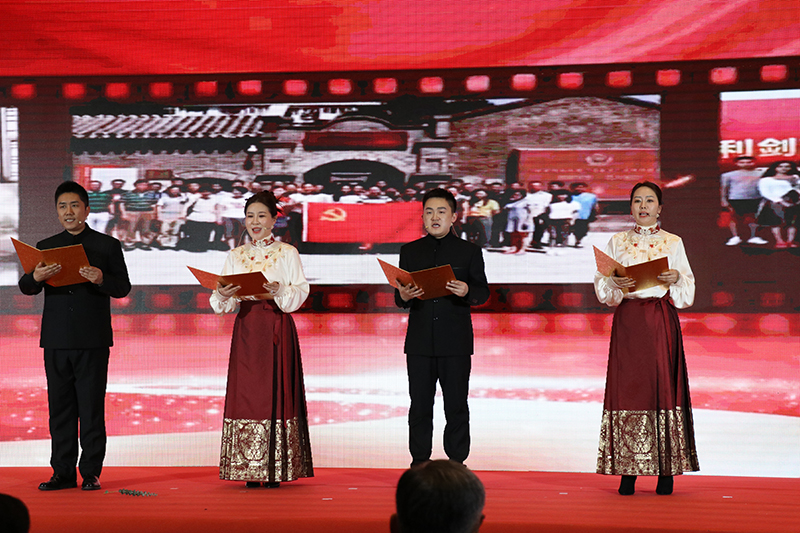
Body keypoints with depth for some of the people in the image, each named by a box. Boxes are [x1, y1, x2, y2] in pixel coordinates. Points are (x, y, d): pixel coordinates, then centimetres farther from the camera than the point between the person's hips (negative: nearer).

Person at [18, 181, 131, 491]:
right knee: (60, 408, 5)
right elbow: (25, 288, 5)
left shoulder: (107, 246, 6)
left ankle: (91, 473, 4)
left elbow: (123, 288, -1)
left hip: (93, 342, -3)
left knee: (91, 408, -1)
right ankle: (63, 472, 11)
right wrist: (36, 277, -18)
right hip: (56, 341, 3)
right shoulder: (46, 247, 13)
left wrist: (101, 279, -22)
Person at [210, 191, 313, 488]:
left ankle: (276, 469, -1)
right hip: (246, 329, 3)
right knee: (246, 393, -2)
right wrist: (223, 295, -13)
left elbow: (301, 293, -2)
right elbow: (224, 304, 9)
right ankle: (250, 471, 2)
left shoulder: (287, 253, 5)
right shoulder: (236, 256, 13)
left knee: (276, 391, -5)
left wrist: (280, 290, -21)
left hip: (277, 329, -3)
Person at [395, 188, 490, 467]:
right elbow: (399, 297, 11)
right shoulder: (410, 251, 12)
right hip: (419, 342, 2)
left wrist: (467, 292, -18)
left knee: (456, 406, 0)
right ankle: (419, 461, 11)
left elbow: (483, 292, 3)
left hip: (455, 342, -2)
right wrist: (403, 296, -12)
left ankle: (456, 462, 8)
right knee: (420, 405, 3)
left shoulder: (469, 251, 7)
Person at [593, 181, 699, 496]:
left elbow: (688, 291, 8)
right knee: (627, 386, -5)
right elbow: (602, 287, 7)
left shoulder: (673, 243, 10)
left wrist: (677, 278, -12)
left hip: (662, 321, -1)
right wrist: (615, 283, -14)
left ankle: (666, 470, -1)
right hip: (628, 320, 1)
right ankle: (629, 471, -1)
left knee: (663, 384, -6)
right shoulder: (617, 242, 12)